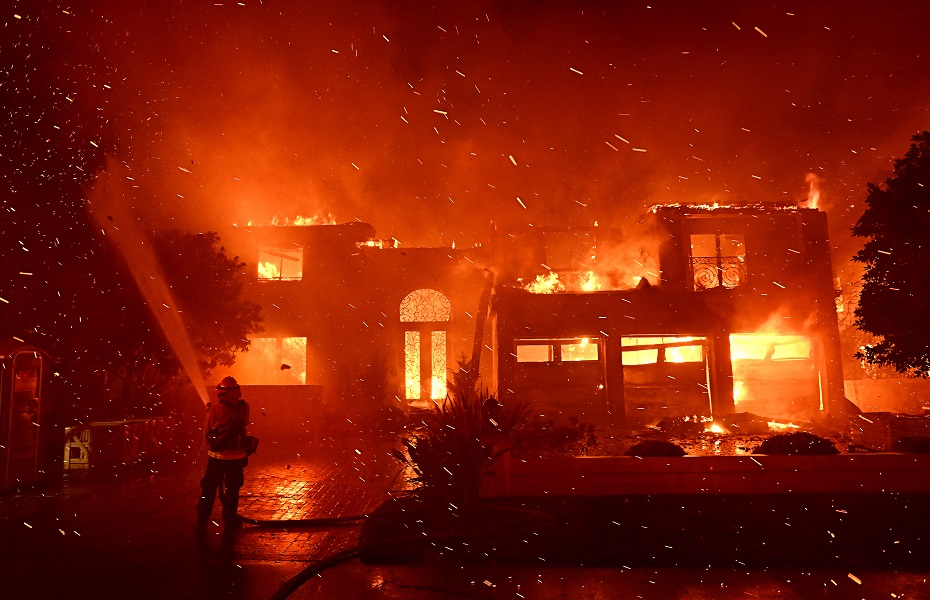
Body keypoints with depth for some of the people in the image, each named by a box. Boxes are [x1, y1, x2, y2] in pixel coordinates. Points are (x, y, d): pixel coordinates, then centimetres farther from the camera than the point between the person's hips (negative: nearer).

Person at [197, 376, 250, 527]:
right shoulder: (243, 407, -9)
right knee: (232, 487, 13)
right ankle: (230, 517, 18)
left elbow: (206, 431, -6)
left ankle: (203, 516, 21)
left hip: (217, 455, -1)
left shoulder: (215, 409, -16)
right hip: (237, 456, 1)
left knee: (209, 486, 14)